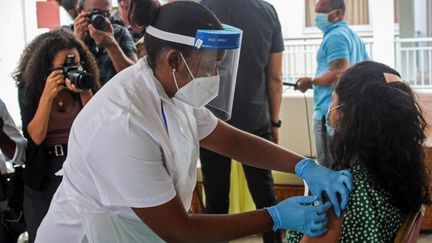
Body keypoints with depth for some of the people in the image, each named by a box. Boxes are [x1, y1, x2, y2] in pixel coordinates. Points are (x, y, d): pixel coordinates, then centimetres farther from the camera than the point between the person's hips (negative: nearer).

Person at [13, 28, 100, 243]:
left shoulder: (83, 82, -5)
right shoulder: (29, 88, -8)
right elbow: (35, 137, -17)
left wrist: (85, 93, -23)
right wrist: (47, 95, -25)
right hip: (45, 176, -1)